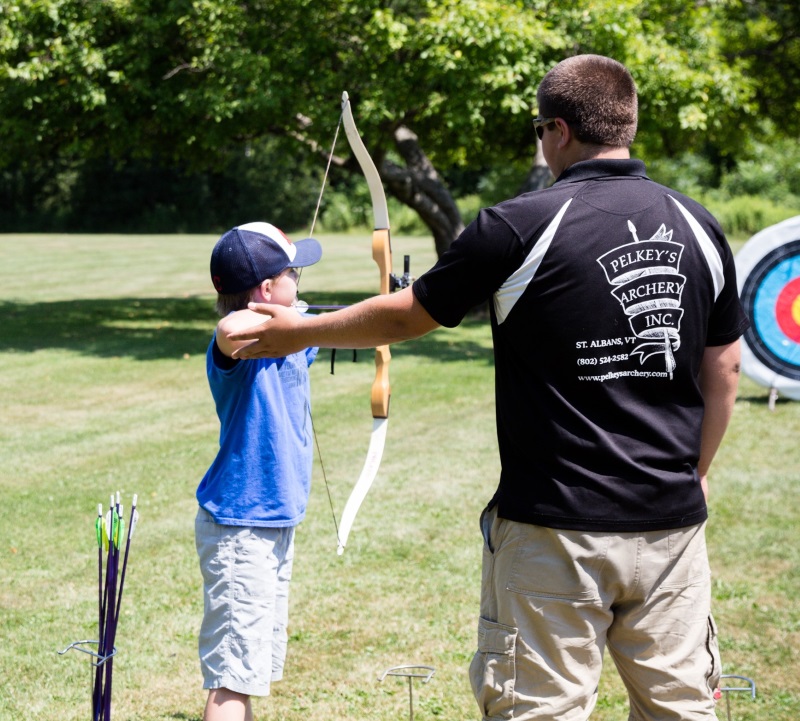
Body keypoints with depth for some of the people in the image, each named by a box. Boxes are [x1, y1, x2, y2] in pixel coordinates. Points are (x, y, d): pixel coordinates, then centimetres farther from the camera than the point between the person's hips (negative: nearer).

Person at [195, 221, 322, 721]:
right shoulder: (240, 340, -21)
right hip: (240, 527, -9)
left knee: (256, 662, 20)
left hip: (276, 525, 9)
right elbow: (231, 331, -46)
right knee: (235, 671, -9)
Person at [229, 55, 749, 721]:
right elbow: (723, 369, 12)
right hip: (673, 524, 5)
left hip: (556, 528, -5)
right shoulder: (699, 228, 5)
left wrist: (301, 332, 16)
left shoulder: (521, 228, -10)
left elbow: (406, 316, 1)